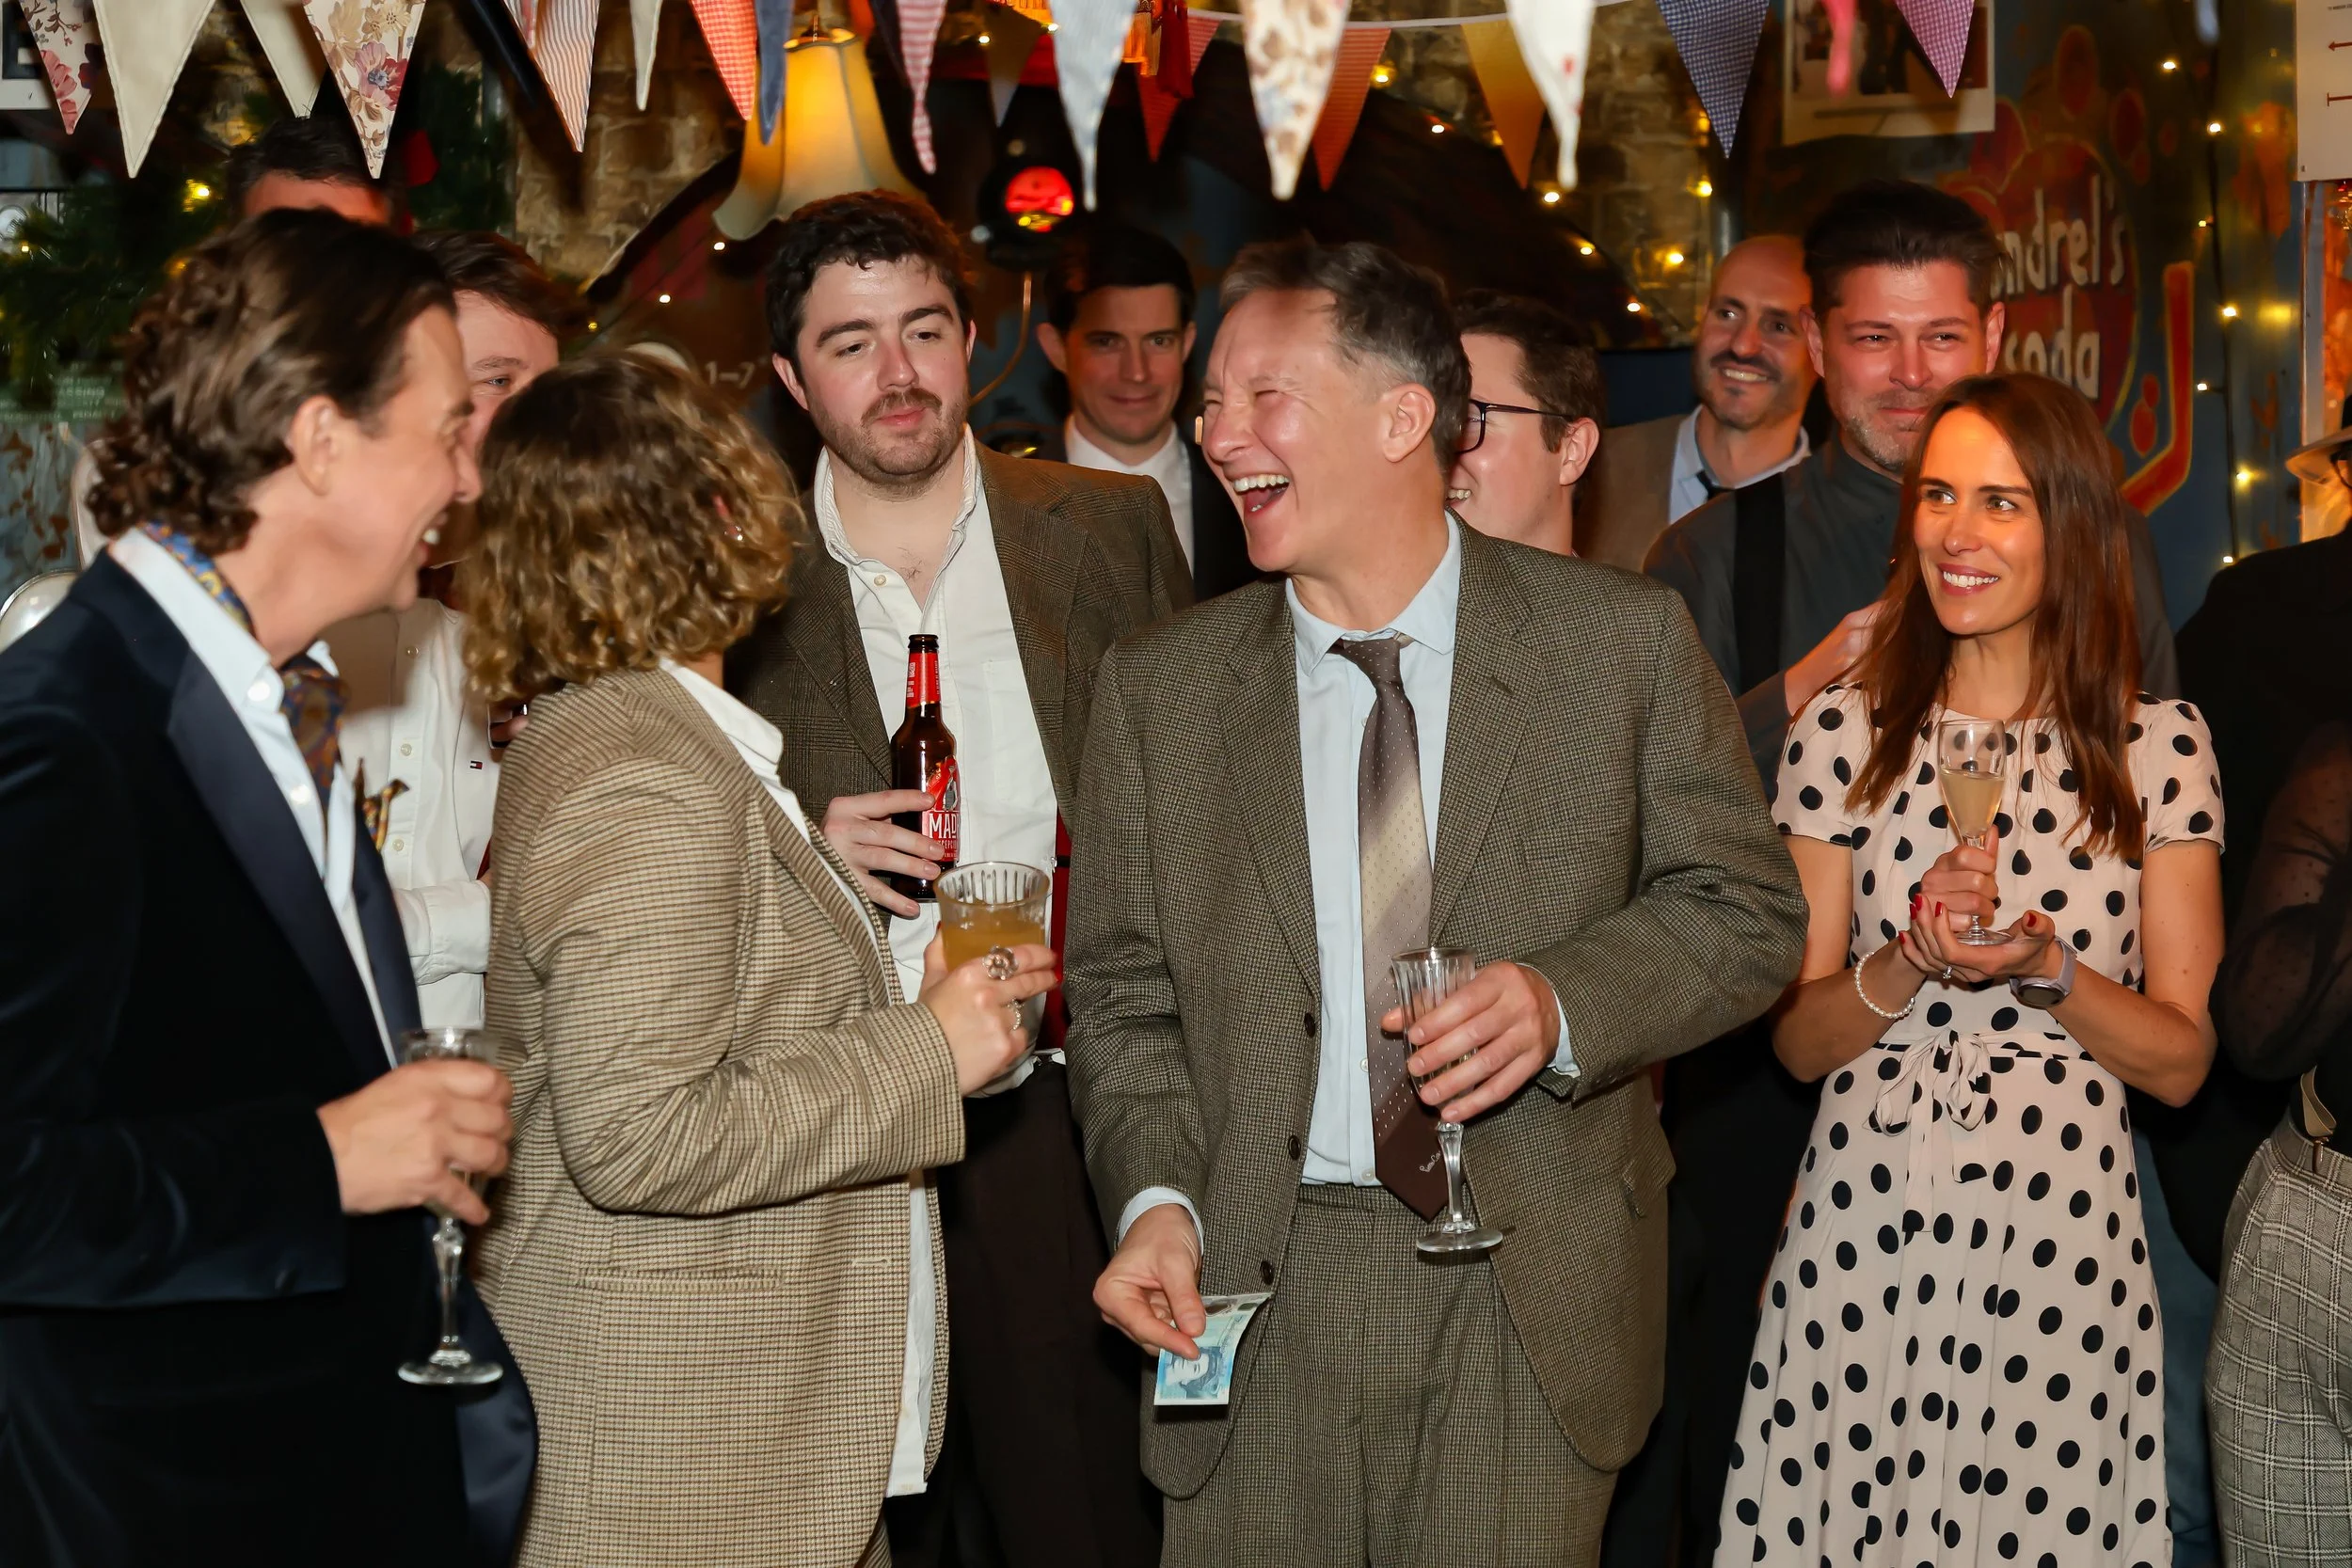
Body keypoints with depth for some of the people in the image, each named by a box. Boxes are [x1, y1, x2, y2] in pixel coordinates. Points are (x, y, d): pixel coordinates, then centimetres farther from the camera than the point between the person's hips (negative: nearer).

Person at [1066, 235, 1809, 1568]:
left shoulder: (1624, 642, 0)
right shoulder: (1158, 689, 6)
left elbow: (1747, 907, 1)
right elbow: (1125, 992, 8)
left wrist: (1565, 1000, -16)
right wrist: (1155, 1197, -9)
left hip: (1530, 1302, -1)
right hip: (1258, 1299, 2)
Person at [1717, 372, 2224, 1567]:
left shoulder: (2157, 748, 1)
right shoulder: (1844, 731, 3)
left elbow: (2181, 1059, 1)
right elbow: (1796, 1039, 4)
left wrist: (2044, 969, -15)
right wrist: (1910, 962, -14)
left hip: (2063, 1240, -1)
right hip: (1862, 1230, 1)